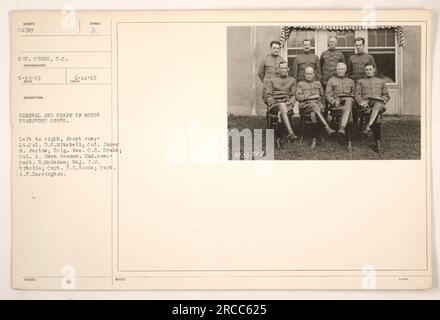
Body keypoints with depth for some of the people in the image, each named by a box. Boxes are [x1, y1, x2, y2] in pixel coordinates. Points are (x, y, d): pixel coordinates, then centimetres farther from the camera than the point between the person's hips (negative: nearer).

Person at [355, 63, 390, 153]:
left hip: (378, 102, 1)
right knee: (377, 116, -36)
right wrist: (361, 102, -8)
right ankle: (377, 142, -40)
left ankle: (368, 126, -55)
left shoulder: (381, 81, 30)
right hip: (365, 104, -1)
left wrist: (382, 102, 0)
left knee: (377, 106, -42)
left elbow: (386, 96, 23)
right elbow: (357, 95, 14)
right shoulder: (360, 81, 27)